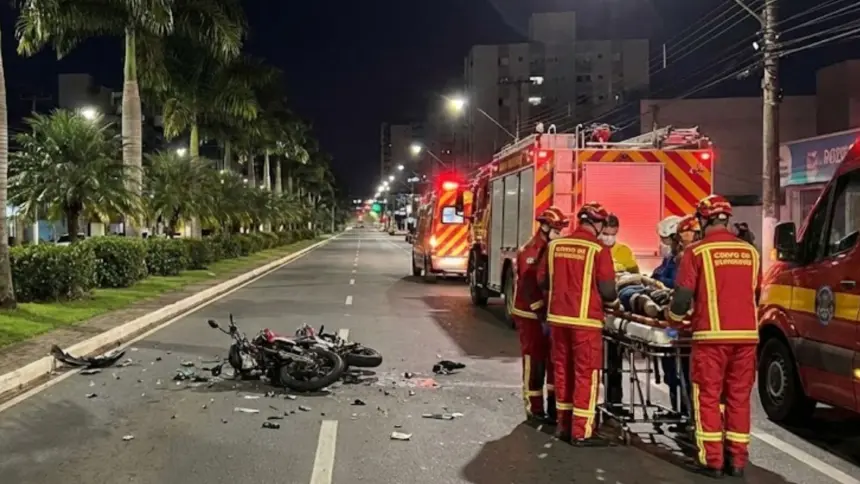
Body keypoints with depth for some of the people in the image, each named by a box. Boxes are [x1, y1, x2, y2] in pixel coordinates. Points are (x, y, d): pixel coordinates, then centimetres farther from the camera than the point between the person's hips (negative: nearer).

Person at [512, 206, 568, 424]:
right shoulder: (529, 251, -15)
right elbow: (529, 287, -20)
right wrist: (542, 314, -22)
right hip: (531, 315, -7)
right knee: (534, 361, -1)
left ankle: (554, 405, 19)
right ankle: (534, 408, 7)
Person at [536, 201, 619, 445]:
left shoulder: (554, 245, 3)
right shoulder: (599, 249, -11)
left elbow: (542, 280, 9)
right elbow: (607, 289, -10)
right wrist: (614, 301, 11)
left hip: (557, 317, 5)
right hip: (585, 319, -5)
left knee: (562, 370, 15)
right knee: (586, 374, 3)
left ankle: (563, 424, 25)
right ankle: (581, 432, 6)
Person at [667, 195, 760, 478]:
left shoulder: (697, 251, -6)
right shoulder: (749, 251, 8)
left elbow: (683, 293, -6)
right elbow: (755, 293, 16)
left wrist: (675, 316, 13)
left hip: (712, 335, -4)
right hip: (746, 334, 4)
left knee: (708, 397, 6)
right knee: (739, 398, 11)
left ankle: (713, 461, 7)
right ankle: (737, 460, 17)